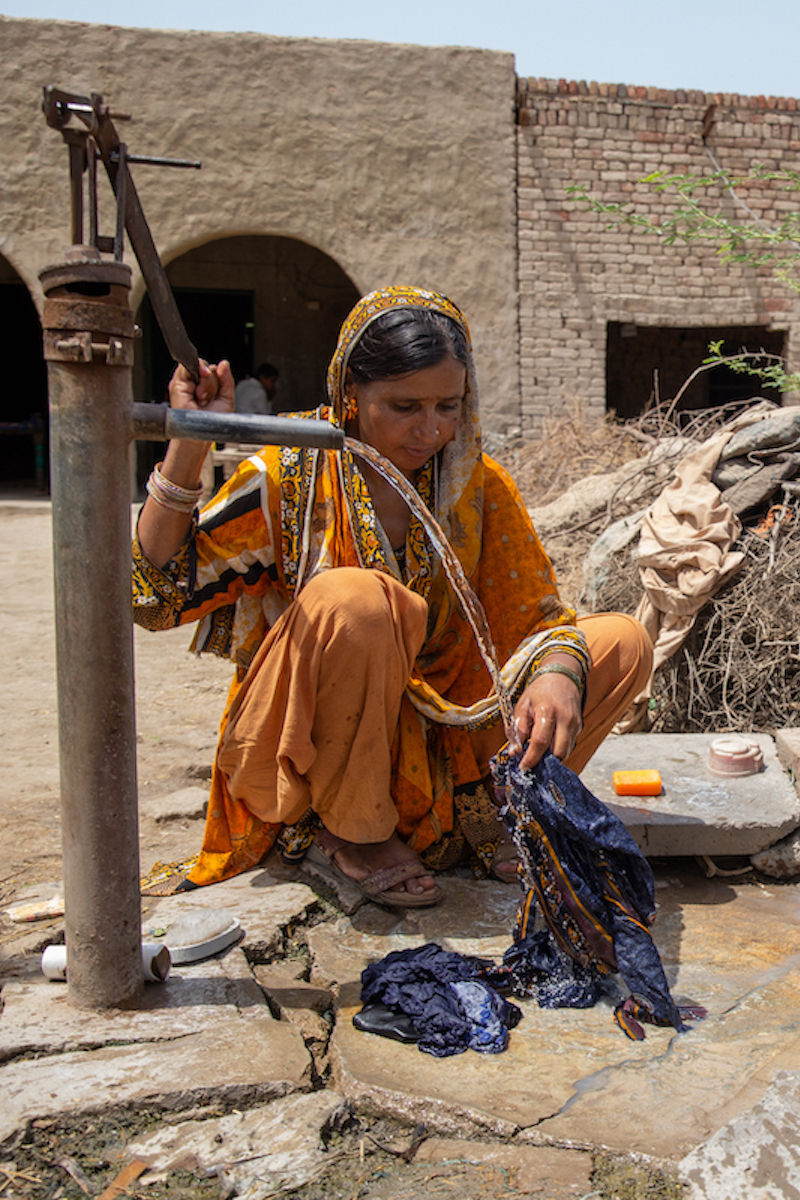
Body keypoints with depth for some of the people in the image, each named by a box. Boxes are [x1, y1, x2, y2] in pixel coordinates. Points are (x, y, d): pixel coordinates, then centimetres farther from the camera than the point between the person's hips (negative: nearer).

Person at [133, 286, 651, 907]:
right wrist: (187, 448, -21)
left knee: (623, 641, -6)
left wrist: (556, 673, -26)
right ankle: (351, 834, -13)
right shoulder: (293, 473, -9)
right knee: (351, 599, -35)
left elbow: (536, 616, -2)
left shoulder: (480, 484, 1)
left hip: (433, 742, 4)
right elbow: (157, 597, -11)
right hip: (295, 756, -3)